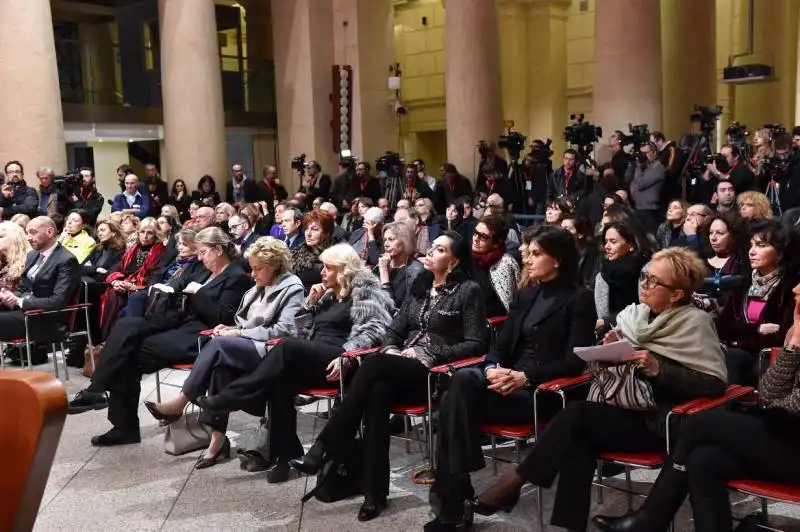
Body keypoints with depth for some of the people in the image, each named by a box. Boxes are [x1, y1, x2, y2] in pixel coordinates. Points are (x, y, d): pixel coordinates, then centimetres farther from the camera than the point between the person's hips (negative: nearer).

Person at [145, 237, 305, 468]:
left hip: (270, 351, -7)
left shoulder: (293, 288, -4)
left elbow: (283, 330, -15)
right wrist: (232, 329, 1)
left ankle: (179, 404, -20)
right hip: (247, 346, 7)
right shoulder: (259, 288, 21)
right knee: (222, 364, -27)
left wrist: (239, 333, -15)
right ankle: (217, 437, -28)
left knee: (219, 344, -29)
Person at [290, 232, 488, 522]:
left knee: (373, 363, -31)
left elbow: (477, 344, -6)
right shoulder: (421, 286, 19)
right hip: (401, 368, 5)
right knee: (377, 391, -31)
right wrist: (391, 350, -3)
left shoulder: (469, 290, 0)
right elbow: (396, 329, 20)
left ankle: (324, 449, -27)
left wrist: (430, 354, -12)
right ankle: (375, 492, -29)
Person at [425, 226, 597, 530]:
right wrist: (493, 368, -9)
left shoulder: (579, 299, -1)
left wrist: (525, 377, -22)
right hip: (510, 382, 6)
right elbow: (502, 343, 15)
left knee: (455, 401, -27)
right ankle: (454, 492, -25)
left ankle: (454, 492, -20)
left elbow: (575, 361, -10)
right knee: (462, 381, -27)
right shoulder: (526, 296, 19)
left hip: (546, 391, -6)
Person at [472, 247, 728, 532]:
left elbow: (716, 383, -15)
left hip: (656, 421, -6)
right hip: (620, 411, 6)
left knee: (575, 414, -24)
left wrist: (658, 369, -23)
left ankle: (516, 480, -11)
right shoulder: (633, 314, 11)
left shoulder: (696, 322, -8)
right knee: (578, 440, -26)